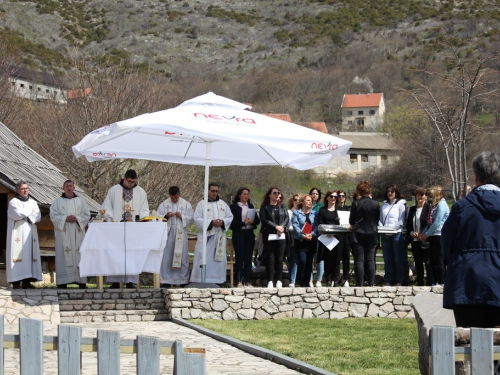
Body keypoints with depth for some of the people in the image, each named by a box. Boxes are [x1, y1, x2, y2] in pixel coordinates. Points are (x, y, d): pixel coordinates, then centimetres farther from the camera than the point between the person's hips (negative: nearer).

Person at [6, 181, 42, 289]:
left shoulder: (32, 202, 16)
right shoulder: (13, 202, 2)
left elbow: (38, 215, 3)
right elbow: (17, 214, -14)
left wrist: (29, 217, -14)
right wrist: (30, 214, -3)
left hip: (30, 233, 5)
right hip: (18, 233, -5)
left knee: (30, 254, -1)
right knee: (18, 254, -10)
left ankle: (27, 281, 0)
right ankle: (16, 281, -13)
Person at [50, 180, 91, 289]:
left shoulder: (81, 201, 14)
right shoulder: (57, 202, 10)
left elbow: (87, 215, 7)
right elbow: (53, 216, 1)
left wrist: (77, 219, -11)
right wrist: (65, 218, -14)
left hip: (78, 233, 1)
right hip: (63, 234, -1)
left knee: (79, 255, -2)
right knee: (64, 256, -7)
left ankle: (81, 281, -2)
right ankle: (63, 281, -8)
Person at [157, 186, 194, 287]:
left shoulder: (186, 204, 5)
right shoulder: (164, 204, 6)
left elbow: (191, 218, 3)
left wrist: (181, 216, -15)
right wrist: (166, 216, -17)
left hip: (181, 233, 0)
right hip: (168, 233, 1)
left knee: (182, 256, -1)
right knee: (167, 256, 0)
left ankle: (183, 280, 5)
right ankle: (166, 280, 6)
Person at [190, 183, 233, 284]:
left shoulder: (223, 204, 12)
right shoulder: (201, 204, 0)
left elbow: (230, 217, 11)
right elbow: (197, 219, -8)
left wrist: (223, 222, -10)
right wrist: (211, 222, -18)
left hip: (219, 237, 4)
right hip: (206, 236, -4)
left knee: (219, 259, 5)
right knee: (204, 259, -7)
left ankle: (217, 280, 11)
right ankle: (201, 281, -5)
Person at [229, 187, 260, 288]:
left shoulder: (251, 206, 15)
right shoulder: (234, 206, 0)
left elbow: (257, 220, 9)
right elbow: (232, 221, -9)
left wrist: (252, 222, -11)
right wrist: (244, 223, -18)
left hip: (249, 234, 4)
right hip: (238, 234, -4)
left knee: (248, 257, 3)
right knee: (239, 257, -3)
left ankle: (248, 281, 6)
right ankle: (239, 281, 0)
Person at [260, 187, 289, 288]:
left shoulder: (282, 207, 16)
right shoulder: (264, 207, 4)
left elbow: (287, 218, 7)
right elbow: (264, 220, -8)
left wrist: (282, 227, -11)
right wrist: (276, 227, -14)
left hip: (281, 235, 3)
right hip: (269, 235, -3)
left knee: (280, 258, 2)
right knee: (270, 258, -4)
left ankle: (279, 281, 5)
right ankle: (270, 281, -3)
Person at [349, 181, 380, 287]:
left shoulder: (356, 203, -8)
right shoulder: (375, 204, 0)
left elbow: (351, 220, 0)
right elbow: (377, 220, 9)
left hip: (358, 235, -3)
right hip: (372, 234, 3)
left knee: (359, 261, 0)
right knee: (370, 260, 7)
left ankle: (360, 285, -4)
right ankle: (371, 284, 4)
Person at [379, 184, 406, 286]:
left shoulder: (400, 204, -1)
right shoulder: (384, 205, 15)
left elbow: (401, 221, -7)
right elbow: (380, 219, 15)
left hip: (397, 234, -5)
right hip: (385, 235, 5)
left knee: (398, 259, -2)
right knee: (387, 260, 7)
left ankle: (399, 282, 1)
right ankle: (387, 282, 10)